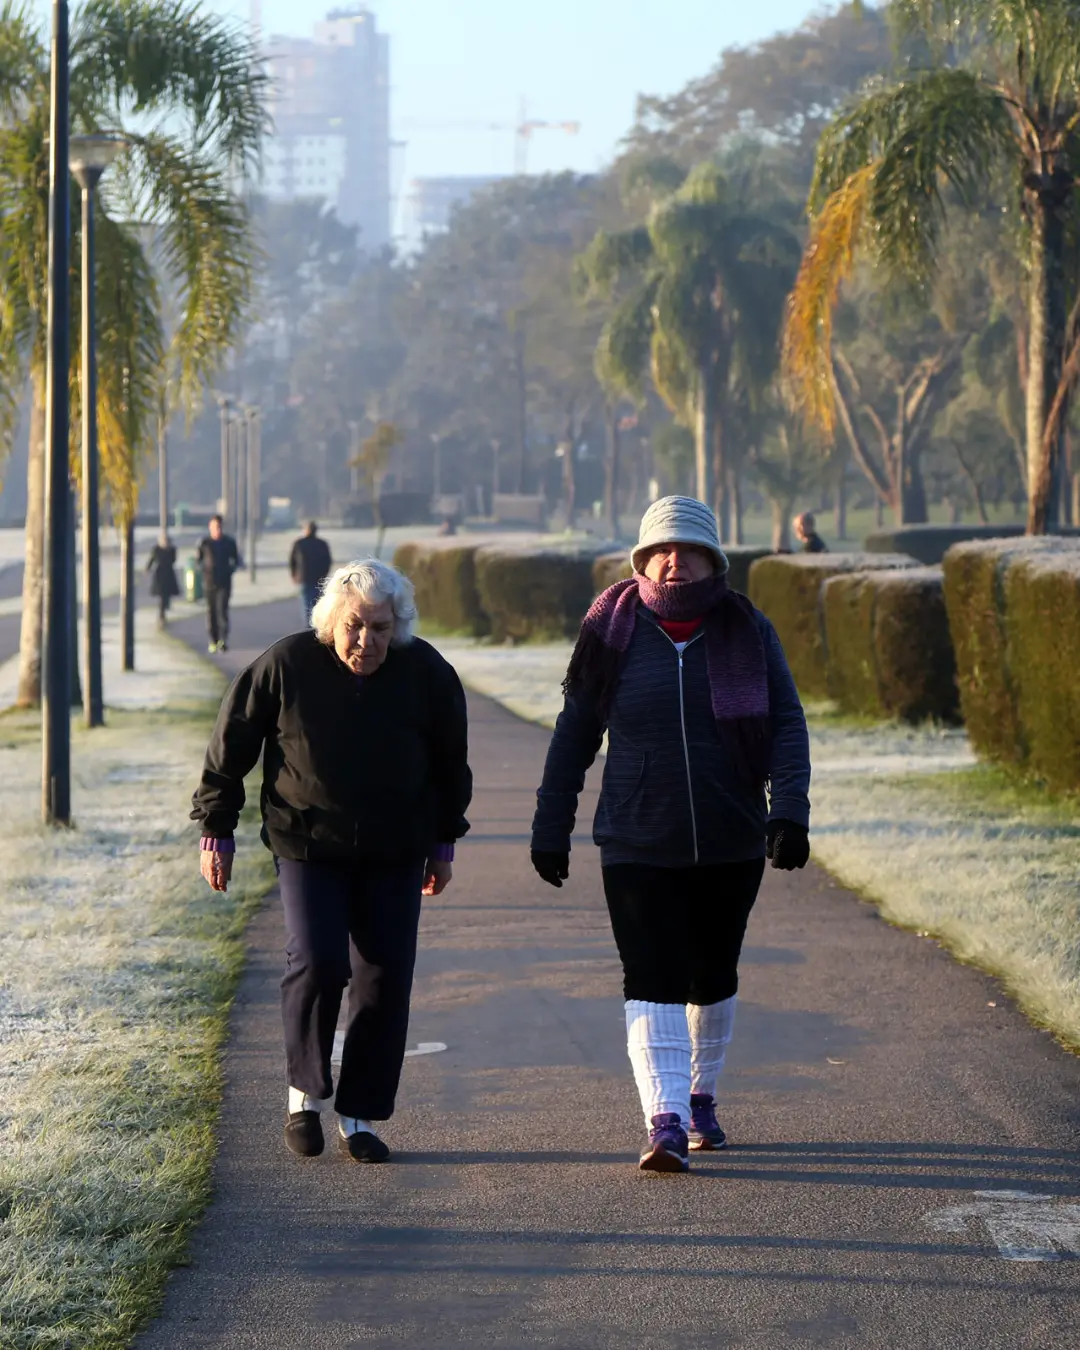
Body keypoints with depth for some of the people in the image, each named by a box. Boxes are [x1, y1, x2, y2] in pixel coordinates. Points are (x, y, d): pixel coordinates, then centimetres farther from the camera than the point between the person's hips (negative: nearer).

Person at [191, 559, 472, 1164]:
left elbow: (450, 762, 11)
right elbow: (232, 744, 0)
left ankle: (360, 1116, 10)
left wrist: (444, 841, 15)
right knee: (317, 965, -16)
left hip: (395, 854, 2)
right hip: (308, 847, -2)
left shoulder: (426, 673, -4)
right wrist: (217, 827, 2)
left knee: (385, 979, -1)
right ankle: (306, 1092, 5)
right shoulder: (286, 666, -11)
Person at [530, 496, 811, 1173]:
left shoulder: (749, 632, 1)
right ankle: (666, 1122, -18)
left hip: (731, 844, 2)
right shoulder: (614, 631, 0)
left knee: (713, 979, 15)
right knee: (653, 984, -12)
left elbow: (787, 724, -3)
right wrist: (551, 829, 5)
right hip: (638, 846, -2)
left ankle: (701, 1095, 35)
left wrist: (789, 811, -18)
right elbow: (575, 735, 5)